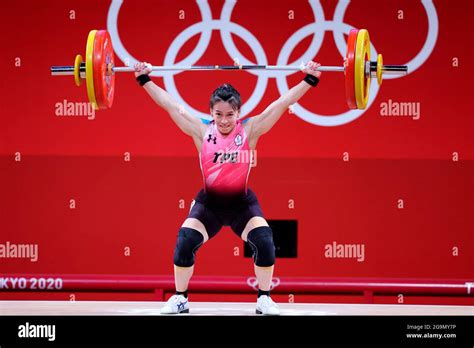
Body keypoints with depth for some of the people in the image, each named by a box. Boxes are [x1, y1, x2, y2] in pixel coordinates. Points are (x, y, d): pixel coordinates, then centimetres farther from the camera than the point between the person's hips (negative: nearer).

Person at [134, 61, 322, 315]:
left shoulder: (250, 131, -10)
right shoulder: (202, 132, -8)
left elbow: (282, 103, -12)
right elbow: (170, 105, -6)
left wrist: (309, 80, -15)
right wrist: (145, 80, -6)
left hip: (242, 203, -1)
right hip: (208, 203, 1)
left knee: (264, 242, -20)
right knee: (184, 242, -17)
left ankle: (264, 299, -1)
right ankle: (179, 299, 2)